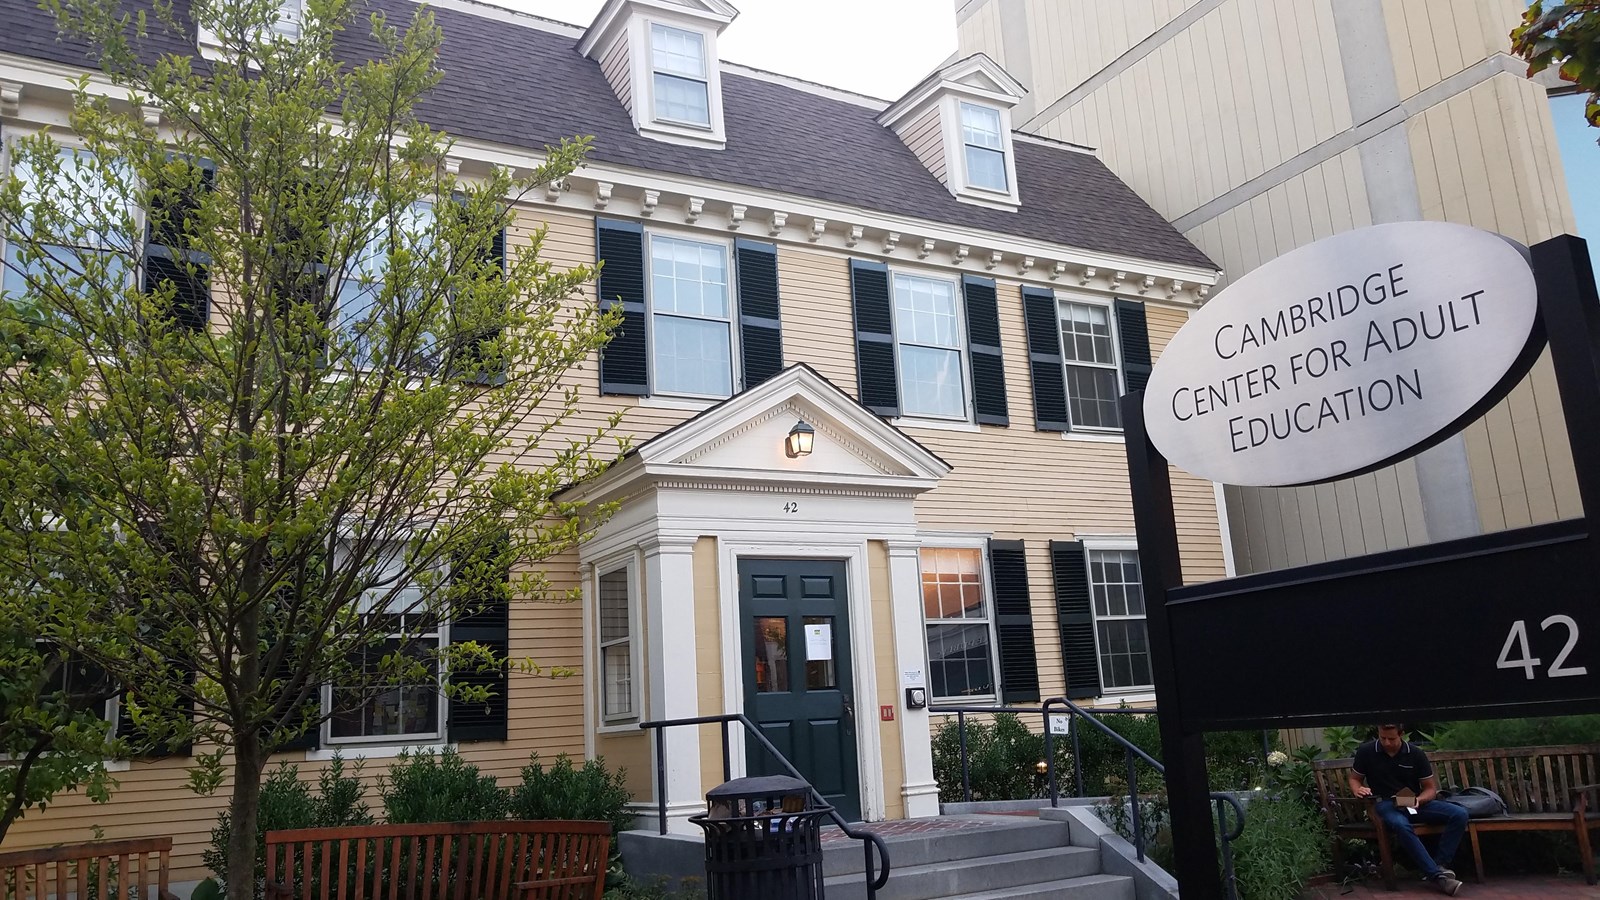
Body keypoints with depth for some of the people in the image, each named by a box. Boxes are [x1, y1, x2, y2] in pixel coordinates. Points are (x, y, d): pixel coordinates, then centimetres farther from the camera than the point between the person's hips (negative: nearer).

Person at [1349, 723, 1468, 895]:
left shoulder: (1416, 754, 0)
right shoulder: (1366, 751, -3)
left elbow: (1430, 788, 6)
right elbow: (1354, 779, 10)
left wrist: (1418, 800, -16)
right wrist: (1357, 790, -14)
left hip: (1416, 803, 3)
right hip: (1386, 804, -3)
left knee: (1459, 814, -21)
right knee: (1401, 826, -39)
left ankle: (1440, 865, -23)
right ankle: (1436, 875, -38)